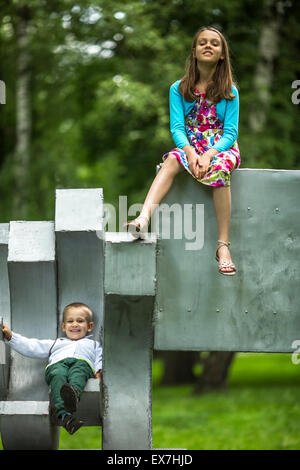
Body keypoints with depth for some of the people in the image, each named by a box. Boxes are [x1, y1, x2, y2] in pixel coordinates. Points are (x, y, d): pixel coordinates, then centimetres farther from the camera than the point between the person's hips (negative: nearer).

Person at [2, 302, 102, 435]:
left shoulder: (93, 345, 42)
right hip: (57, 364, 1)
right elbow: (32, 347, 35)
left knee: (78, 372, -40)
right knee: (58, 376, -38)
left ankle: (74, 392, -76)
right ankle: (63, 415, -62)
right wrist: (10, 336, 25)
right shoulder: (56, 343, 44)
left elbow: (100, 359, 23)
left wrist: (99, 371, -1)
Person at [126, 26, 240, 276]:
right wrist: (190, 152, -24)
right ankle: (143, 219, -54)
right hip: (190, 147, 2)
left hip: (222, 148, -2)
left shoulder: (230, 92, 0)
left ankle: (223, 246, -39)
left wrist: (209, 155, -24)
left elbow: (230, 132, -6)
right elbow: (177, 128, -4)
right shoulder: (179, 89, 4)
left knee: (220, 168, -36)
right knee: (172, 160, -32)